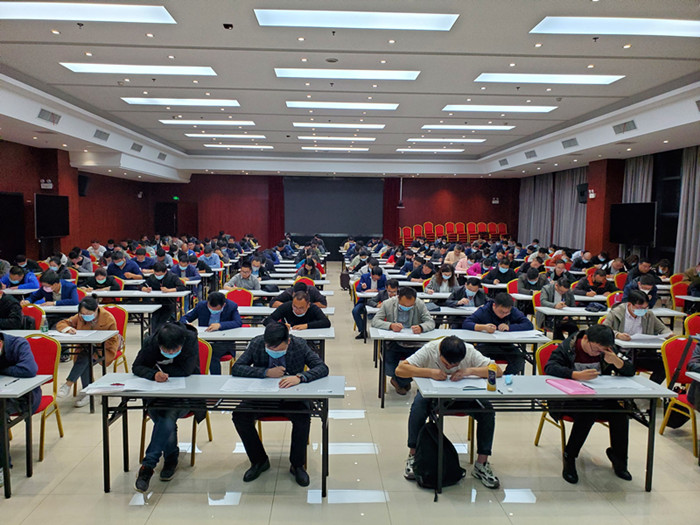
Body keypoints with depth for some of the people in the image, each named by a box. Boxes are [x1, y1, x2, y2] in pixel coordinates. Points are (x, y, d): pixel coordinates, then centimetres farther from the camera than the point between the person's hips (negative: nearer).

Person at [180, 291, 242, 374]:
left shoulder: (232, 306, -5)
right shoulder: (201, 305, 2)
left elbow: (239, 322, -20)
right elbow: (184, 318, 9)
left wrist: (220, 325, -33)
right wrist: (187, 324, -16)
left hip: (223, 342, -3)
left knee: (213, 356, -34)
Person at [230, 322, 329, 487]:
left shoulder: (299, 345, -13)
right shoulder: (256, 344, -10)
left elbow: (322, 368, -18)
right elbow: (236, 368, -13)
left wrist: (300, 377, -37)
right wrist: (266, 372, -25)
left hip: (291, 397, -1)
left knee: (303, 418, -30)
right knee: (239, 416, -23)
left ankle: (297, 465, -2)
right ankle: (259, 461, 2)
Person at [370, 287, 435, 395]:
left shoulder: (420, 305, -3)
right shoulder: (387, 304, -5)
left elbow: (431, 322, -5)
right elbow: (375, 321, -8)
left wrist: (421, 327, -30)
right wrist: (391, 325, -28)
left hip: (414, 344, 1)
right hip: (393, 344, -1)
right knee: (388, 369, -23)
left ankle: (398, 381, 9)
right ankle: (405, 381, 16)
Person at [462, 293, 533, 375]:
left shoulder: (513, 311, 0)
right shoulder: (484, 311, -6)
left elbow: (529, 325, -7)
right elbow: (465, 324, -15)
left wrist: (509, 327, -22)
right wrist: (483, 327, -33)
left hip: (506, 346, 2)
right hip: (486, 346, -2)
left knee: (520, 358, -28)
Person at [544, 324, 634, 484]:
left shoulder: (607, 351, 7)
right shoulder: (567, 347, -7)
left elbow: (630, 371, 5)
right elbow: (549, 367, -22)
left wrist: (616, 361, -17)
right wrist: (577, 375, -36)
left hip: (599, 400, 5)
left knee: (620, 414, -22)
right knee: (587, 414, -33)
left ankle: (619, 459, 3)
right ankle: (569, 457, -13)